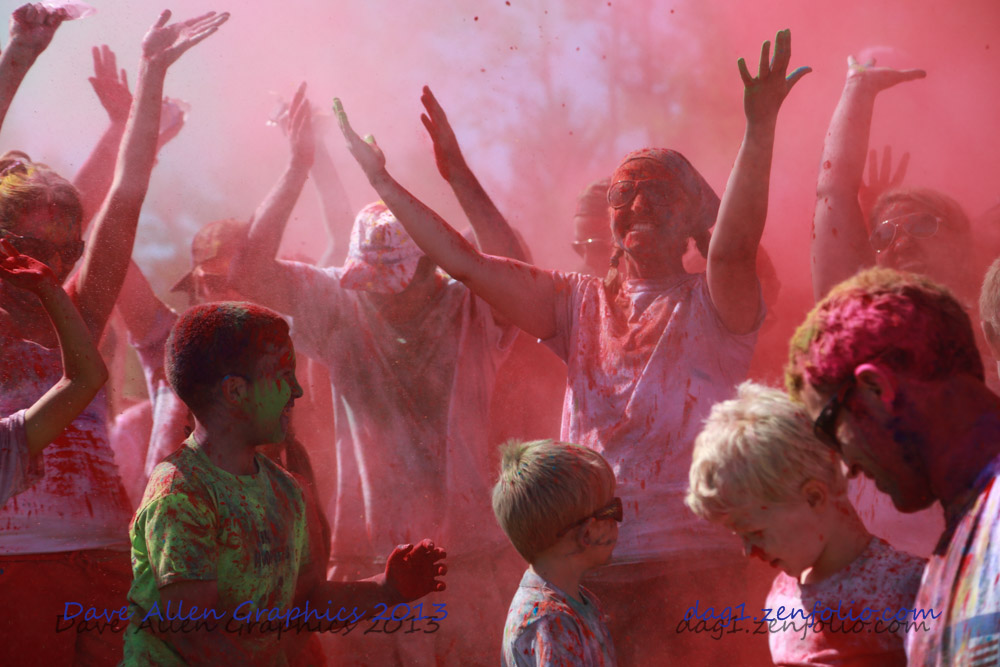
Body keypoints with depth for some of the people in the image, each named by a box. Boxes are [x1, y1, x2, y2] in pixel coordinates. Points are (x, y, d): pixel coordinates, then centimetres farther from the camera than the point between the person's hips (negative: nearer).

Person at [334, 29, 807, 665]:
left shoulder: (710, 306, -3)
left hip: (693, 571, -4)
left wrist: (760, 130, -38)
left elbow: (734, 247, -24)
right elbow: (465, 261, 9)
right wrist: (382, 180, 5)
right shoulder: (581, 303, 11)